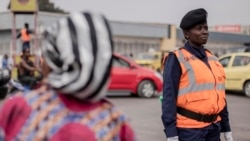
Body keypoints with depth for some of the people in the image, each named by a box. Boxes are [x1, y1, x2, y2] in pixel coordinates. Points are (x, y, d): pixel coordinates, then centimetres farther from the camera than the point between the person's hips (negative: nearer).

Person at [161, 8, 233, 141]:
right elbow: (169, 97, -12)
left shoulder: (212, 59, 13)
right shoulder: (177, 59, -7)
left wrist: (226, 129, 16)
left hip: (213, 128, 7)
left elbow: (220, 96, 17)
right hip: (189, 129, -7)